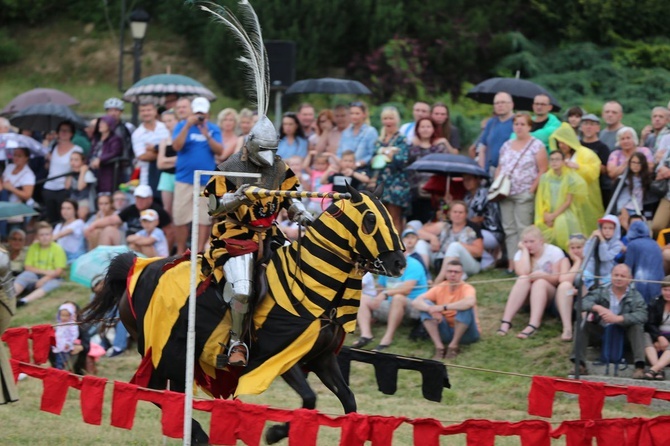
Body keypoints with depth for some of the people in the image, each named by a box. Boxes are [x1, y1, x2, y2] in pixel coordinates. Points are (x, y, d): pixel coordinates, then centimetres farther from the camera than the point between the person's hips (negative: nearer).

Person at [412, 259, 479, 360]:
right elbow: (416, 302, -10)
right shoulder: (439, 288, -1)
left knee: (465, 307, -31)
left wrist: (443, 307, -37)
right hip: (446, 333, 4)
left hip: (466, 333, -4)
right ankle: (439, 347, -21)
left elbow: (470, 302, -39)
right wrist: (430, 309, -31)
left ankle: (454, 345, -17)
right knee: (425, 305, -14)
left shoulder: (467, 288, -14)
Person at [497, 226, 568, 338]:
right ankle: (506, 322, -43)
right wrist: (525, 250, -15)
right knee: (523, 279, -30)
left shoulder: (554, 252, -7)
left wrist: (544, 276, -29)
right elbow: (523, 273, -21)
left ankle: (533, 325, -55)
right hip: (527, 297, 2)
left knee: (540, 282, -35)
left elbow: (558, 279, -11)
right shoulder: (521, 254, -1)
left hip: (550, 293, -2)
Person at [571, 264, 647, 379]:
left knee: (637, 327, -29)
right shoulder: (601, 291, 0)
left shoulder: (635, 295, -2)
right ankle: (579, 364, -25)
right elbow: (582, 303, -15)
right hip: (601, 330, 2)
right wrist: (597, 308, -36)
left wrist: (618, 318, -34)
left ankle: (639, 367, -37)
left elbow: (642, 315, -22)